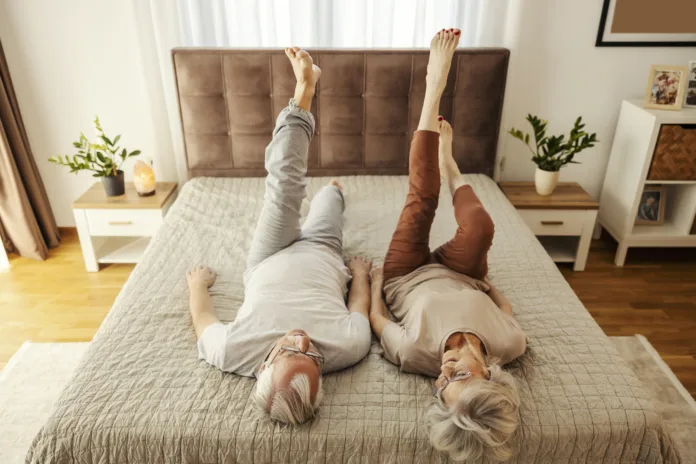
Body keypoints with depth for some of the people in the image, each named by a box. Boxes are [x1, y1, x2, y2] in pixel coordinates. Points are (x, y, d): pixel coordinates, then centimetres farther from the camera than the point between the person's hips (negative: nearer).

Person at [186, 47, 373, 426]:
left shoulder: (233, 353, -44)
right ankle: (333, 190, 65)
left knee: (285, 182, -5)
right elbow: (360, 304, -20)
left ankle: (305, 90, 21)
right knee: (329, 191, 23)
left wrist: (198, 283, 0)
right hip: (322, 254, 0)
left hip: (269, 263, 0)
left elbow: (203, 319, -20)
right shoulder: (348, 347, -44)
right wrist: (360, 271, 0)